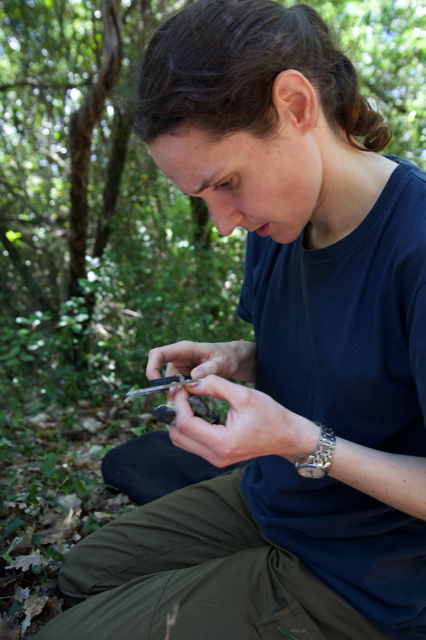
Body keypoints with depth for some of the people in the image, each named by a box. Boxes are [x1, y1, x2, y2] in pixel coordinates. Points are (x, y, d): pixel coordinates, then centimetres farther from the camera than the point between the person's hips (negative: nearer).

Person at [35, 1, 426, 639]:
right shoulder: (274, 229, -4)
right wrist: (238, 360, -9)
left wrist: (300, 441, -30)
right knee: (80, 573, 17)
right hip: (265, 500, 7)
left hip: (353, 583, -6)